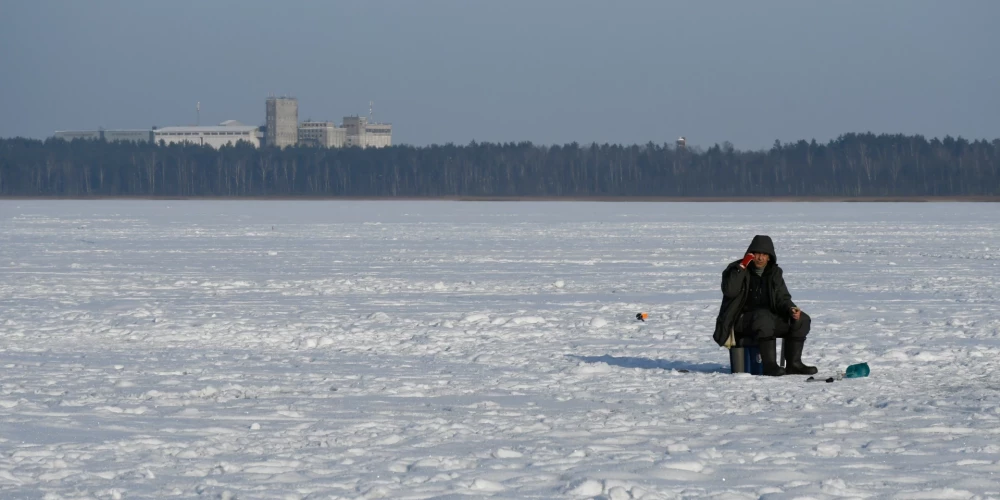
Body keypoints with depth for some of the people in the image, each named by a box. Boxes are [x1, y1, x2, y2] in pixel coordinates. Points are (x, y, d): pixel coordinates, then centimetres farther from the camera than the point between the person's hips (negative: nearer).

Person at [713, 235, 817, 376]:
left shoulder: (774, 272, 11)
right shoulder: (736, 269, -4)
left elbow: (782, 298, 9)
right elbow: (729, 291, -22)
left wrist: (791, 309, -14)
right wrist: (742, 267, -25)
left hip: (770, 318, 6)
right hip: (741, 321, -6)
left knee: (801, 319, -13)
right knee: (764, 317, -39)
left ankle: (793, 363, -11)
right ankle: (769, 365, -39)